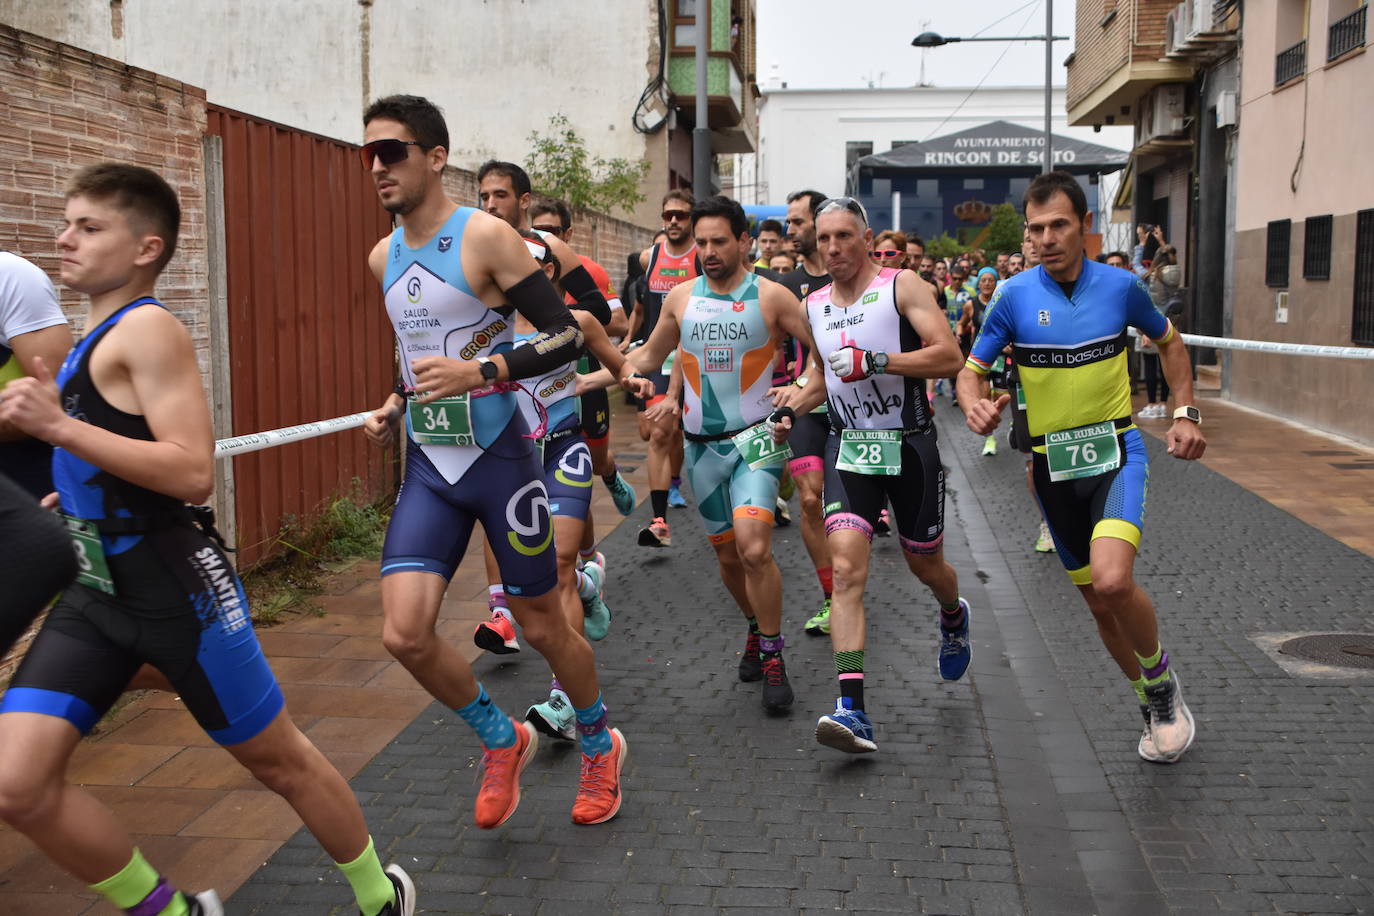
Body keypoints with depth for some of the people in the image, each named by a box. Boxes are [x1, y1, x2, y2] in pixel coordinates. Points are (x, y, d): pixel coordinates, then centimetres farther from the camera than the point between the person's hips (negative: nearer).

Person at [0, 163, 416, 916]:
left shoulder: (146, 329, -14)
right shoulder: (92, 338, 13)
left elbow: (193, 473, -25)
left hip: (174, 589, -8)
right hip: (95, 591, 8)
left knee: (277, 758, 8)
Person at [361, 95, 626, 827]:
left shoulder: (485, 237, -11)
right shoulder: (384, 258, 10)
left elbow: (566, 334, -14)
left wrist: (479, 372, -25)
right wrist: (394, 406, 8)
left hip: (498, 458, -5)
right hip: (428, 465, 6)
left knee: (543, 628, 7)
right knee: (404, 634, -7)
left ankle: (600, 746, 35)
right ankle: (501, 740, 20)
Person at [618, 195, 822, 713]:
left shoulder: (771, 297, -6)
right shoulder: (681, 298, 5)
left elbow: (825, 349, -1)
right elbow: (650, 355, 18)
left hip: (754, 439, -4)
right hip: (702, 446, 4)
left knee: (753, 546, -21)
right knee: (727, 555, 12)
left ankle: (772, 658, -6)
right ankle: (757, 628, 37)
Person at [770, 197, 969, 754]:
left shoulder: (902, 286, -7)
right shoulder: (814, 307, 9)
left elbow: (949, 356, -17)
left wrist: (875, 361, -25)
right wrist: (795, 403, 9)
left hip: (909, 445, -3)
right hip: (848, 446, 3)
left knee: (924, 565, 14)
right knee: (846, 568, -16)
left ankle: (954, 619, 52)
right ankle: (852, 709, -20)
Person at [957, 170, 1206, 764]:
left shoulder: (1121, 286, -3)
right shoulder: (1014, 296, -6)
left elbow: (1168, 341, 15)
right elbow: (972, 369, 0)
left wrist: (1186, 413, 5)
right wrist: (974, 406, -23)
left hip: (1117, 451, -2)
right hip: (1054, 464, 2)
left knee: (1113, 581, -25)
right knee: (1099, 605, 10)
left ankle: (1162, 678, 4)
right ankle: (1154, 707, 34)